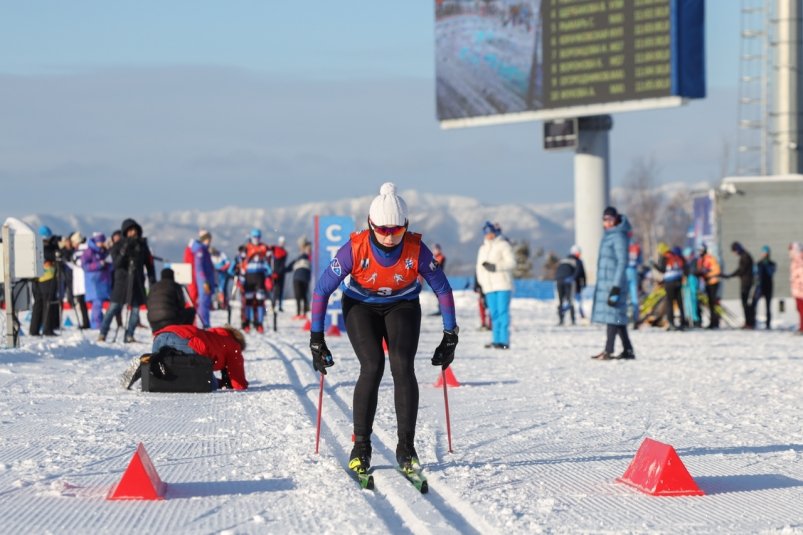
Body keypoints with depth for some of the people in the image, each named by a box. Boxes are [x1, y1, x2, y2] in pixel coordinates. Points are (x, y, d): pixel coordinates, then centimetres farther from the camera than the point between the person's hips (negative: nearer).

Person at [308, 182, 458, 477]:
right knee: (372, 367, -21)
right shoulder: (355, 249, -28)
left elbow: (442, 289, -10)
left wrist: (450, 336, -9)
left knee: (403, 367, -19)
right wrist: (316, 339, -19)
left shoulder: (416, 250, -25)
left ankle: (406, 447, -10)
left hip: (402, 306, 1)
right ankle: (361, 446, -10)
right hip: (361, 306, -1)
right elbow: (321, 290, -19)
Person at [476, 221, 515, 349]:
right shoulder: (483, 248, 21)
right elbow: (479, 266, 22)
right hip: (489, 286, 6)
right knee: (494, 313, 3)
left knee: (502, 311, -10)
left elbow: (511, 262, -8)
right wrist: (481, 283, 10)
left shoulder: (503, 245, 0)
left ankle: (504, 341, -13)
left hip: (503, 285, -6)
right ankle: (496, 340, 4)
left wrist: (495, 267, -19)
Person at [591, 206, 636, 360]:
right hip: (604, 281, 9)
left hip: (613, 282, -9)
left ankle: (608, 351, -10)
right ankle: (628, 350, 13)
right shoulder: (607, 235, 17)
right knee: (617, 317, 10)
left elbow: (622, 262, -15)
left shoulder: (618, 236, -10)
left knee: (612, 315, -9)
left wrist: (616, 287, -19)